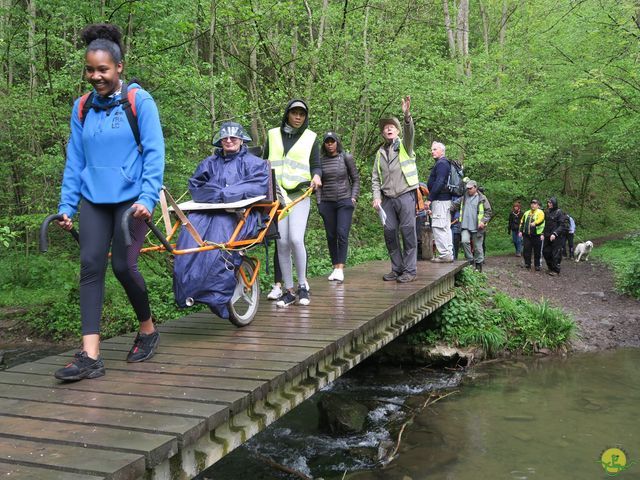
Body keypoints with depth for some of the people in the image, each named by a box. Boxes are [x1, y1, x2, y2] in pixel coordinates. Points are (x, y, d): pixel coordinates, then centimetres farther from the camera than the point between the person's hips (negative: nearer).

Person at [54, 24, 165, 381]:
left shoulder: (139, 101, -5)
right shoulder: (82, 108, 8)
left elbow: (154, 153, -9)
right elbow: (75, 160, 11)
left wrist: (148, 199, -19)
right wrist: (67, 205, 7)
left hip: (131, 198, -4)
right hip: (94, 199, 4)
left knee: (123, 266, -8)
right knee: (91, 266, -5)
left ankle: (148, 329, 20)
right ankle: (91, 356, -5)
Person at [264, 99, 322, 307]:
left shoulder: (310, 137, 9)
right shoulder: (273, 135, 14)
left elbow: (316, 165, 8)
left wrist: (316, 176, -13)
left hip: (300, 195, -2)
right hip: (277, 195, 2)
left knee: (296, 239, -17)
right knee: (282, 242, -1)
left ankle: (302, 285, 1)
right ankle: (288, 290, 7)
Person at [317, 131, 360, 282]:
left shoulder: (346, 157, 2)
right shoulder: (320, 160, 7)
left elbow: (356, 179, 8)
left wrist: (353, 197, -2)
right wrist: (319, 202, 5)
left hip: (344, 201, -2)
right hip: (327, 203, 3)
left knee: (342, 234, -13)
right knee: (331, 236, 4)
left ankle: (340, 268, -15)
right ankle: (335, 267, 12)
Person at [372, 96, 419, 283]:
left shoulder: (404, 145, 6)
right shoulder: (380, 152, 18)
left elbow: (409, 132, -17)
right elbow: (375, 177, 16)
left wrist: (407, 115, -36)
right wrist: (376, 196, 2)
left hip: (406, 195, -4)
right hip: (387, 198, 5)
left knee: (408, 232, -5)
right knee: (389, 232, 3)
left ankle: (410, 270, 0)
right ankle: (397, 268, 13)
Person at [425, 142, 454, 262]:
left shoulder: (441, 163, -11)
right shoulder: (446, 163, 21)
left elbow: (439, 183, -21)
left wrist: (430, 199, -20)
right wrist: (432, 199, 20)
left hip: (440, 200, -11)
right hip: (446, 199, 11)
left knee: (438, 227, -10)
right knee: (446, 227, 11)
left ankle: (444, 254, -11)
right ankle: (449, 254, 14)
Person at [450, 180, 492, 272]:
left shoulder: (482, 198, 3)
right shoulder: (463, 198, 12)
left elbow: (488, 212, 2)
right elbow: (454, 205, 10)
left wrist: (483, 221, -11)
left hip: (477, 227, -2)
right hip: (465, 227, 2)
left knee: (478, 247, 4)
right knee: (464, 241, -21)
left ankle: (478, 265, 19)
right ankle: (470, 260, -4)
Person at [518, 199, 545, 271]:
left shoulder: (540, 212, -1)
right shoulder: (526, 213, 16)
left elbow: (541, 220, -19)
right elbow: (522, 222, 19)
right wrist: (521, 231, 10)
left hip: (536, 235, -4)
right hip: (526, 235, 4)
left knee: (537, 251, 2)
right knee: (526, 250, 3)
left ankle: (537, 265, 12)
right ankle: (527, 264, 15)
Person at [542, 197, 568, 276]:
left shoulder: (559, 212, -10)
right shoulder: (547, 212, 10)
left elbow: (563, 225, -14)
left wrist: (555, 234, -21)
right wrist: (543, 233, 10)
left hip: (556, 237, -7)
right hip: (547, 237, 7)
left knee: (555, 254, -2)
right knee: (546, 252, 11)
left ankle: (556, 270, 10)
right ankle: (550, 268, 27)